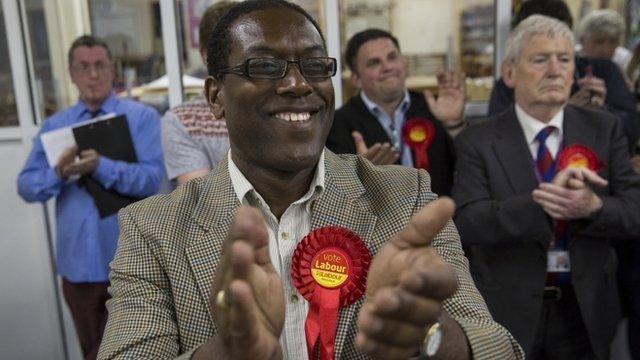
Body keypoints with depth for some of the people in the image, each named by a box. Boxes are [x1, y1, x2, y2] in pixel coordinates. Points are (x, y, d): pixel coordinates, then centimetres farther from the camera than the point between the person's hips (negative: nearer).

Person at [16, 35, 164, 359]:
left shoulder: (142, 117, -4)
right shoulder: (53, 125, 9)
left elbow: (152, 179, -15)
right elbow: (26, 186, 4)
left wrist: (100, 166, -28)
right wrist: (58, 174, -16)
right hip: (78, 259, 4)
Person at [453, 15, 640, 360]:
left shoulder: (605, 129, -1)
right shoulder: (477, 141, -9)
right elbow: (468, 221, -19)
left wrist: (593, 207, -27)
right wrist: (539, 203, -33)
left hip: (586, 309, 3)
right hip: (509, 311, -2)